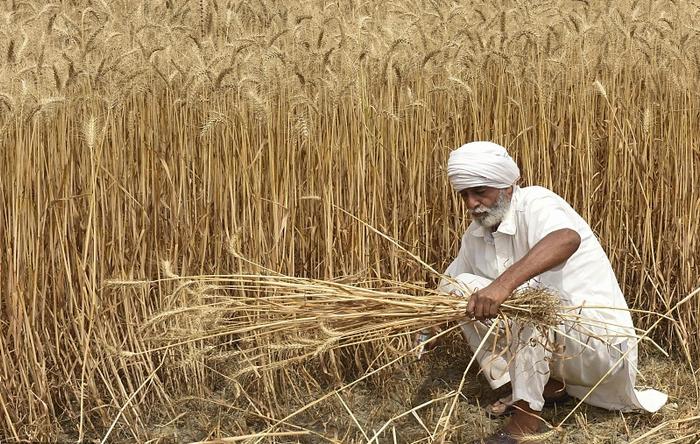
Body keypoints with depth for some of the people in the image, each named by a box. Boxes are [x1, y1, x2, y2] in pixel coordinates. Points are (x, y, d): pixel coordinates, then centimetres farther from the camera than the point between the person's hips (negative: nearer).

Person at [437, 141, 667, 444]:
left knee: (524, 295, -34)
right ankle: (548, 384, 2)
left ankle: (527, 418, -23)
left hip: (601, 339, -8)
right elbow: (449, 285, 13)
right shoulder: (476, 235, 4)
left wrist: (505, 282, -56)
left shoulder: (534, 204, -19)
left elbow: (567, 238, -43)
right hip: (546, 332, 8)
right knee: (456, 286, -1)